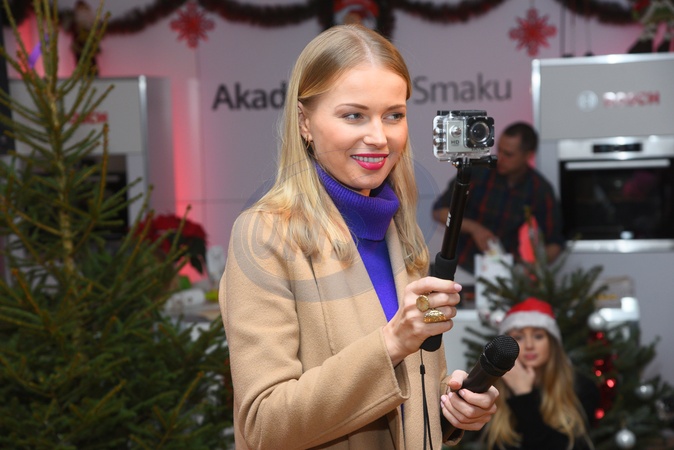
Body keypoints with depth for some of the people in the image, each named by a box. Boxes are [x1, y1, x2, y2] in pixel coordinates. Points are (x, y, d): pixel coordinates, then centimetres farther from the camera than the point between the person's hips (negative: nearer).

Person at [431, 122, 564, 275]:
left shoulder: (541, 191, -4)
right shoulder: (478, 171, -6)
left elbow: (554, 244, 3)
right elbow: (439, 211, 0)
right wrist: (473, 228, -16)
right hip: (462, 266, -1)